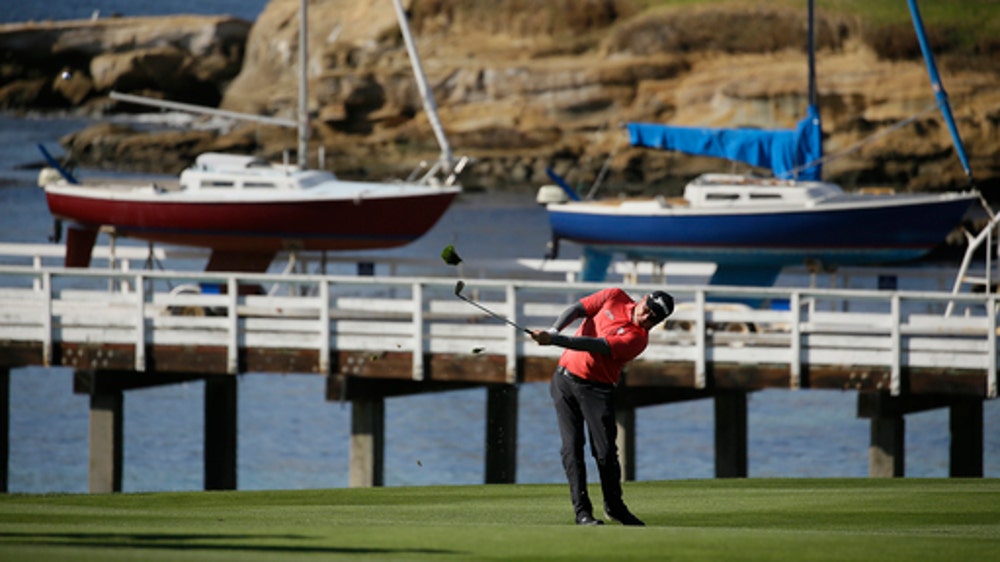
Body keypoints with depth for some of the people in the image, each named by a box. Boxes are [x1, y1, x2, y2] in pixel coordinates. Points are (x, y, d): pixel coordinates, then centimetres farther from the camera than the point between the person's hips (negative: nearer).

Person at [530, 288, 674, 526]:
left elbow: (595, 346, -24)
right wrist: (554, 330, -18)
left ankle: (614, 506, 16)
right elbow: (576, 310, 2)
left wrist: (553, 340, -33)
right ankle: (582, 511, -6)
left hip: (597, 389, -3)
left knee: (606, 451, -4)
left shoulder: (637, 338, -14)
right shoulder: (615, 297, 0)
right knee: (572, 448, -5)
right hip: (565, 379, 3)